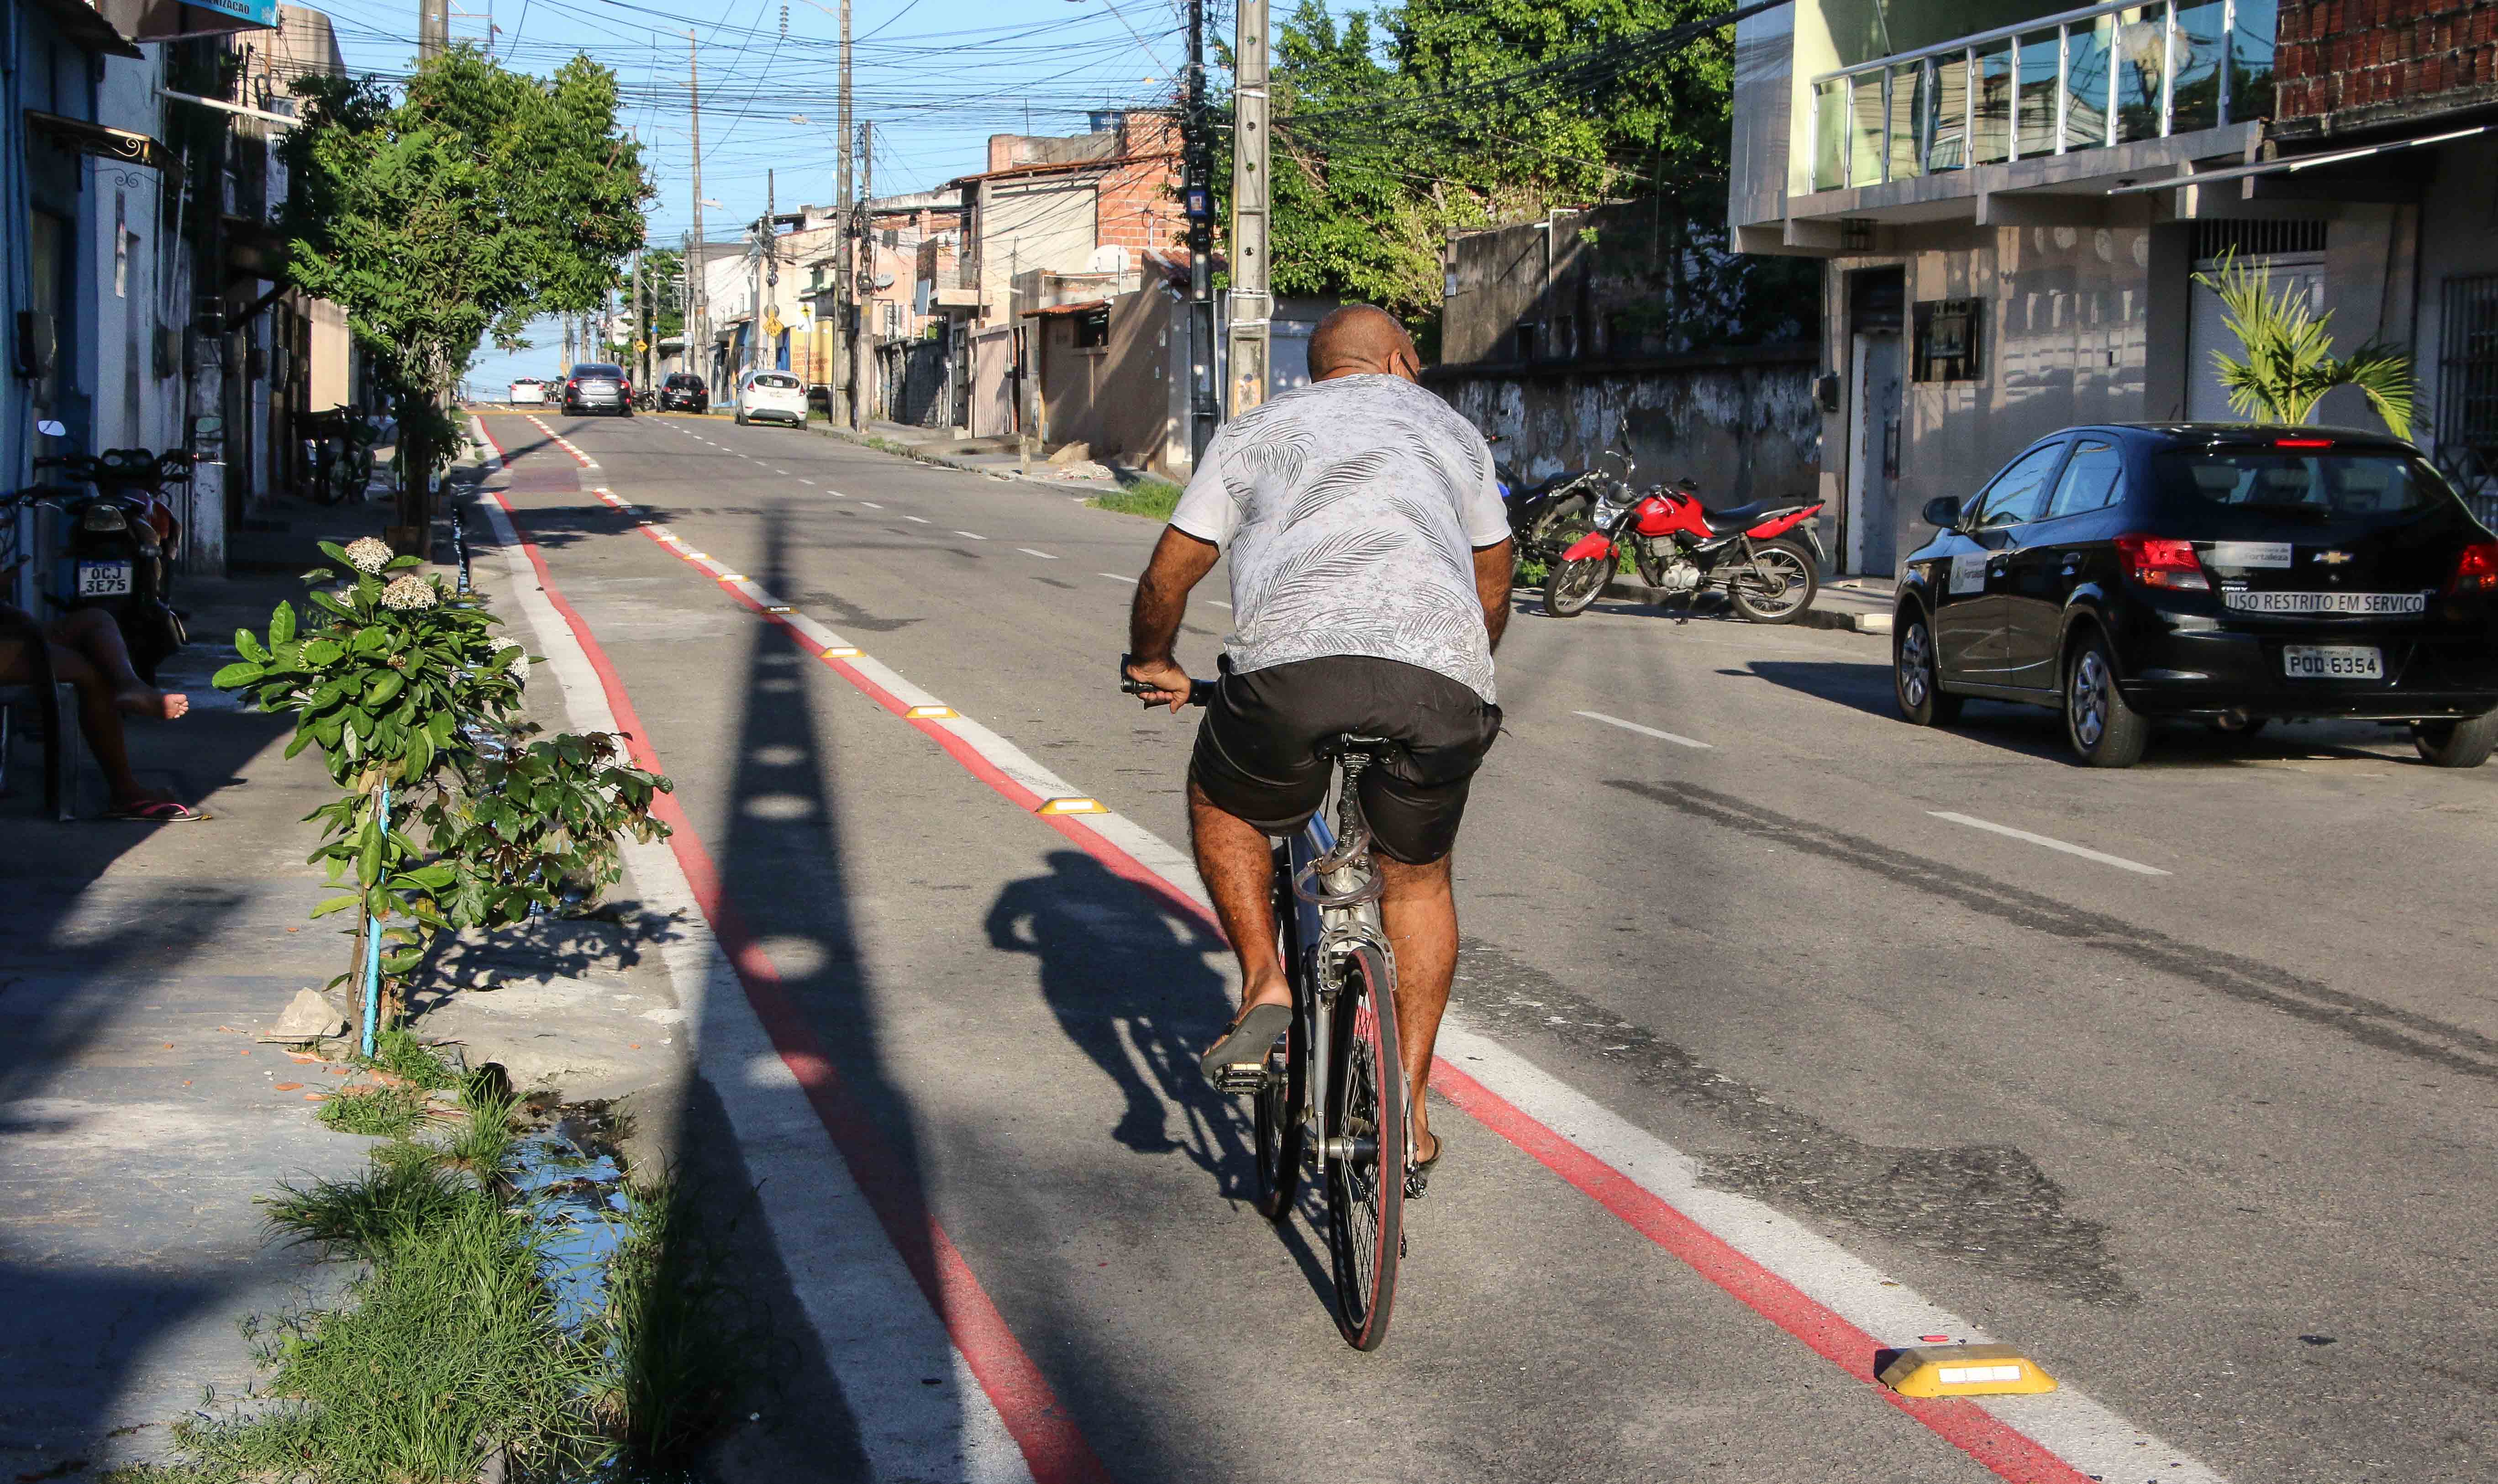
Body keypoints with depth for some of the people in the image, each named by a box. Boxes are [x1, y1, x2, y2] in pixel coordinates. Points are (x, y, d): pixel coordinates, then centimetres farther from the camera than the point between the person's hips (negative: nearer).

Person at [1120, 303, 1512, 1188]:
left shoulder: (1254, 434, 28)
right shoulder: (1452, 430, 33)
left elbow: (1168, 577, 31)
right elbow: (1493, 589, 42)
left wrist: (1153, 664, 50)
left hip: (1295, 663, -2)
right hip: (1441, 682, 2)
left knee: (1221, 804, 29)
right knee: (1418, 878, 25)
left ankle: (1265, 983, 10)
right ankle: (1411, 1113, 22)